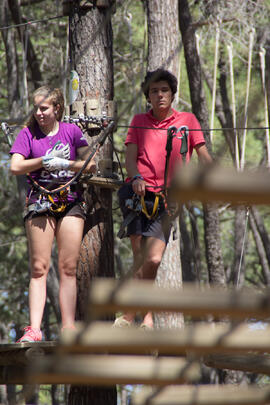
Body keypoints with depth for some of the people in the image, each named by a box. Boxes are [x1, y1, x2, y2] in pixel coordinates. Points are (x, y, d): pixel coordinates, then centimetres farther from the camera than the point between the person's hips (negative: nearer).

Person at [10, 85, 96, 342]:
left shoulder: (71, 131, 8)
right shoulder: (28, 133, 5)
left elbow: (91, 165, 3)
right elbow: (15, 167, -7)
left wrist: (64, 164, -10)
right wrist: (46, 160, -13)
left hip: (70, 202, 1)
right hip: (39, 203, -1)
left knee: (68, 267, -2)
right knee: (39, 268, -6)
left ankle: (68, 327, 0)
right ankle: (34, 328, -12)